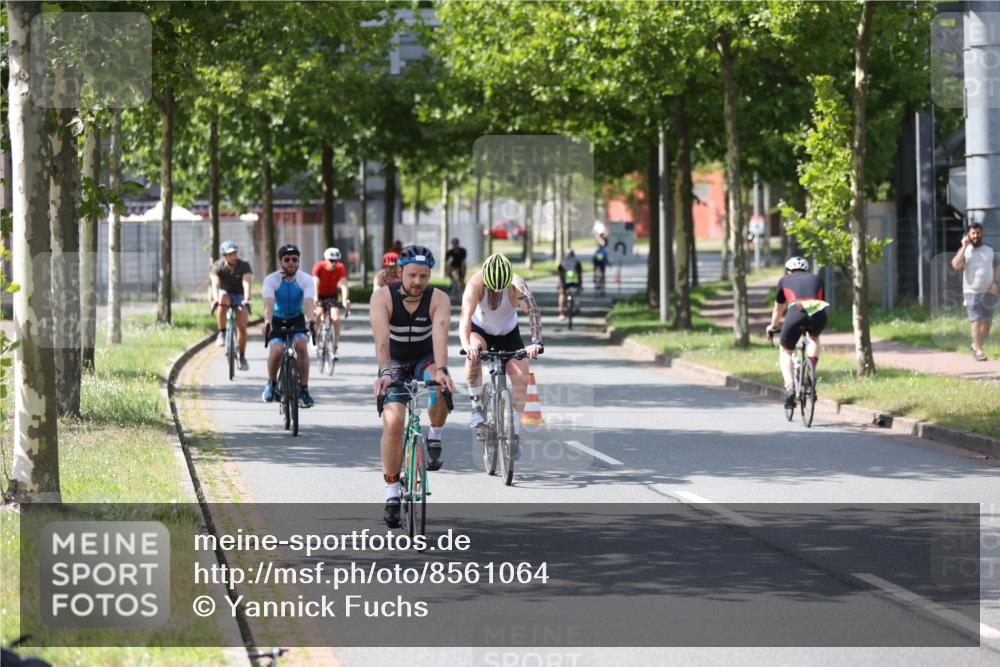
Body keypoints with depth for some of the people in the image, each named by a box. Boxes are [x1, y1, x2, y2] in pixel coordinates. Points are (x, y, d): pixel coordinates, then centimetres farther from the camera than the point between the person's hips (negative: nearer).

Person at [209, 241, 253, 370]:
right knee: (222, 298, -37)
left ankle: (242, 357, 3)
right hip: (225, 293, 0)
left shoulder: (244, 266, -20)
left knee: (242, 326, -13)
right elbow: (215, 284, -33)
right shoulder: (218, 266, -18)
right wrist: (216, 300, -53)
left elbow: (247, 284, -34)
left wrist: (246, 301, -51)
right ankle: (222, 333, -28)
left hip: (240, 297, 0)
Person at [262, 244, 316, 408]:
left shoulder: (306, 280, -17)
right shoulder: (271, 280, -19)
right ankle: (271, 383, 3)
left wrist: (312, 321, -52)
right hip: (277, 320, -1)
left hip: (297, 319, 1)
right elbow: (269, 304, -34)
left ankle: (304, 390, -18)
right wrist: (267, 321, -54)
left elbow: (309, 303, -33)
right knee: (276, 350, -25)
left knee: (301, 346, -26)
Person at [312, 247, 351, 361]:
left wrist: (345, 300, -48)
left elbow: (343, 284, -32)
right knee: (318, 313, -27)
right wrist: (315, 299, -53)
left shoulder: (340, 268, -22)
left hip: (332, 295, 1)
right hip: (320, 295, -1)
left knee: (336, 319, -15)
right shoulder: (319, 266, -27)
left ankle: (335, 349, -8)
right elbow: (315, 283, -37)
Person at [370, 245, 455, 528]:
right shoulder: (383, 297, -21)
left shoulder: (439, 299, -20)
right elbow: (382, 338, -34)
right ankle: (392, 494, -11)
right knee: (393, 422, -19)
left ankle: (435, 439, -8)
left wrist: (440, 370, -53)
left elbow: (440, 336, -35)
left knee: (441, 387, -35)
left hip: (426, 360, 0)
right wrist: (385, 372, -51)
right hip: (395, 364, 0)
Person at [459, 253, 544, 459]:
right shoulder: (476, 283, -33)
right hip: (480, 330, -1)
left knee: (521, 376, -14)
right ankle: (476, 406, -21)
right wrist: (466, 344, -63)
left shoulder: (516, 285, -32)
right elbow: (466, 315, -44)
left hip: (508, 333, 1)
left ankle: (515, 433, -1)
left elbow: (532, 310, -46)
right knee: (475, 350, -34)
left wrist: (536, 342, -63)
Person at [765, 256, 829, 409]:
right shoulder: (817, 279, 32)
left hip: (796, 313, -2)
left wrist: (772, 326, 59)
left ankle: (789, 386, -2)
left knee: (785, 352, 21)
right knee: (814, 338, 36)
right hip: (819, 315, 2)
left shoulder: (785, 280, 28)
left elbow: (778, 308, 41)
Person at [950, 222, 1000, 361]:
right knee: (976, 320, -11)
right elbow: (955, 265, -14)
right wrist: (964, 247, -16)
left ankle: (976, 345, 23)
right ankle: (978, 350, -11)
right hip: (971, 292, -4)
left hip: (987, 292, 4)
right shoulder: (964, 251, 2)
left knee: (987, 322, 5)